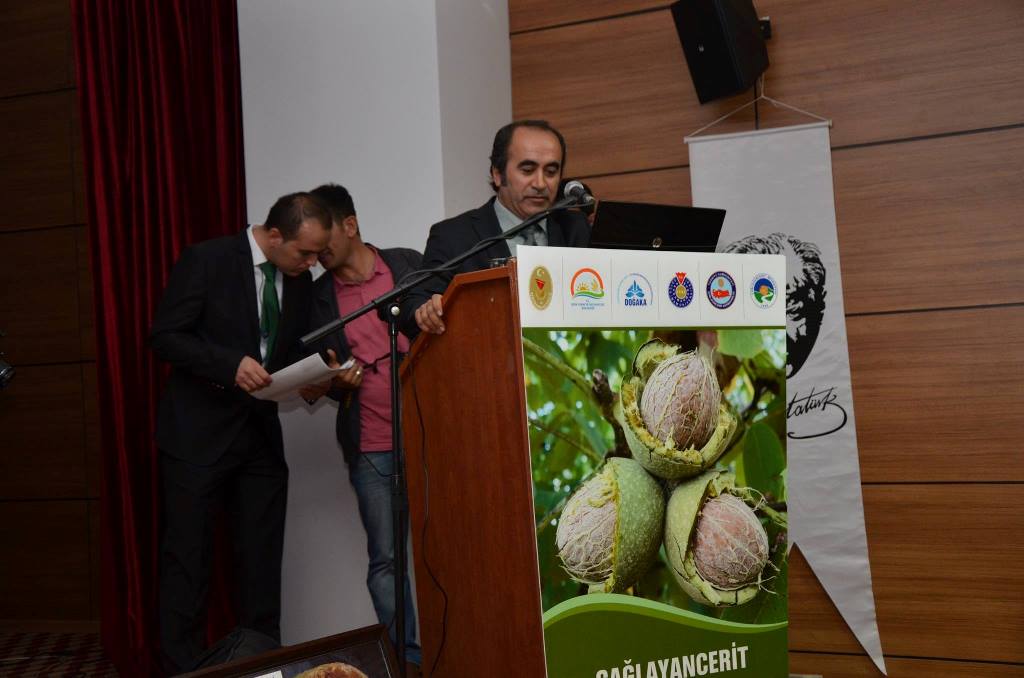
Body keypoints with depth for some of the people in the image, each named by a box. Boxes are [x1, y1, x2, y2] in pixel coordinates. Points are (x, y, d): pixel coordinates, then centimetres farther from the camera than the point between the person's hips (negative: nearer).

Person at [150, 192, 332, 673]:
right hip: (199, 432, -5)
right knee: (188, 560, 1)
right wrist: (230, 364, -26)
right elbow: (164, 336, -13)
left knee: (262, 561, 8)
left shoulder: (300, 281, 6)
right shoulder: (206, 260, -11)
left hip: (260, 432, 5)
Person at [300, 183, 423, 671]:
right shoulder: (318, 297, 9)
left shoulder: (408, 264, 6)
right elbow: (317, 382, 13)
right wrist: (335, 382, -8)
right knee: (385, 558, 0)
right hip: (371, 448, 1)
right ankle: (406, 657, 9)